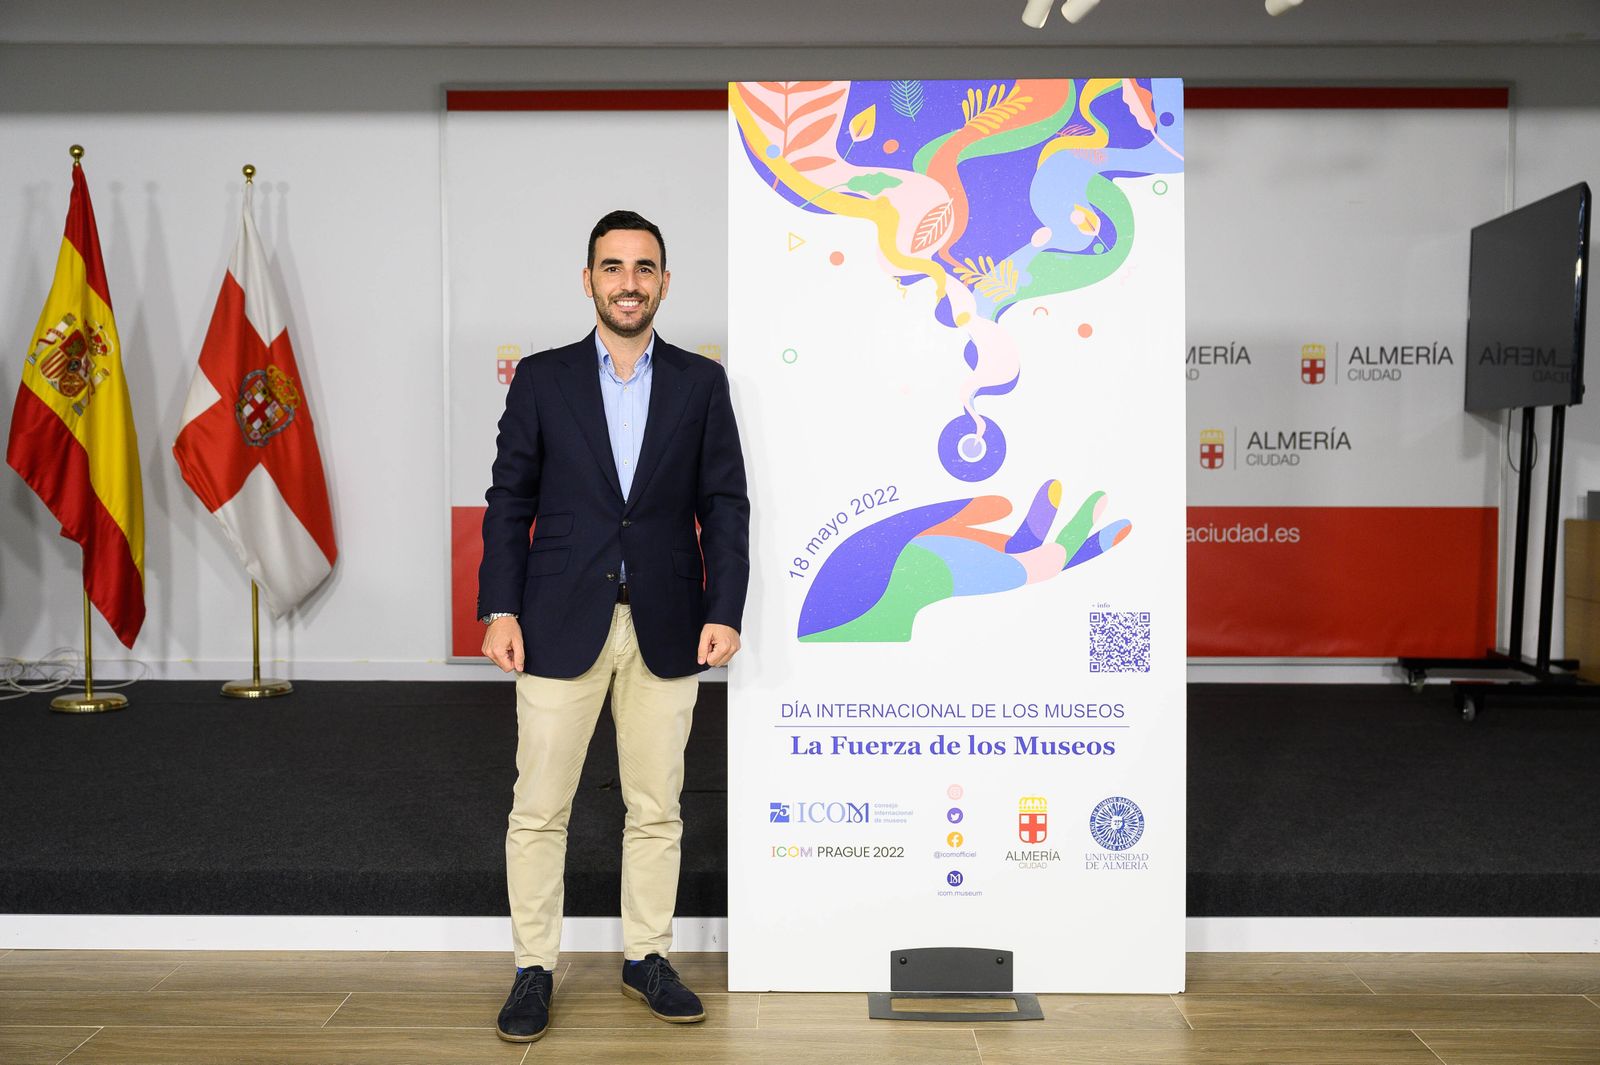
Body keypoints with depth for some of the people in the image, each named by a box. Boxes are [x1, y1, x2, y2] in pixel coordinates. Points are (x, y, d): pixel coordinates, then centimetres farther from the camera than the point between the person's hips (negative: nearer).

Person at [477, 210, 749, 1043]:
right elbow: (508, 501, 4)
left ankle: (646, 957, 27)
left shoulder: (701, 383, 6)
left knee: (656, 808, 10)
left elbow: (724, 504, 4)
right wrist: (499, 610, -5)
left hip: (665, 629, 1)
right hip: (561, 624, -1)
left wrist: (724, 612, -5)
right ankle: (534, 969, 19)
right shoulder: (541, 380, 4)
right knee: (538, 809, 4)